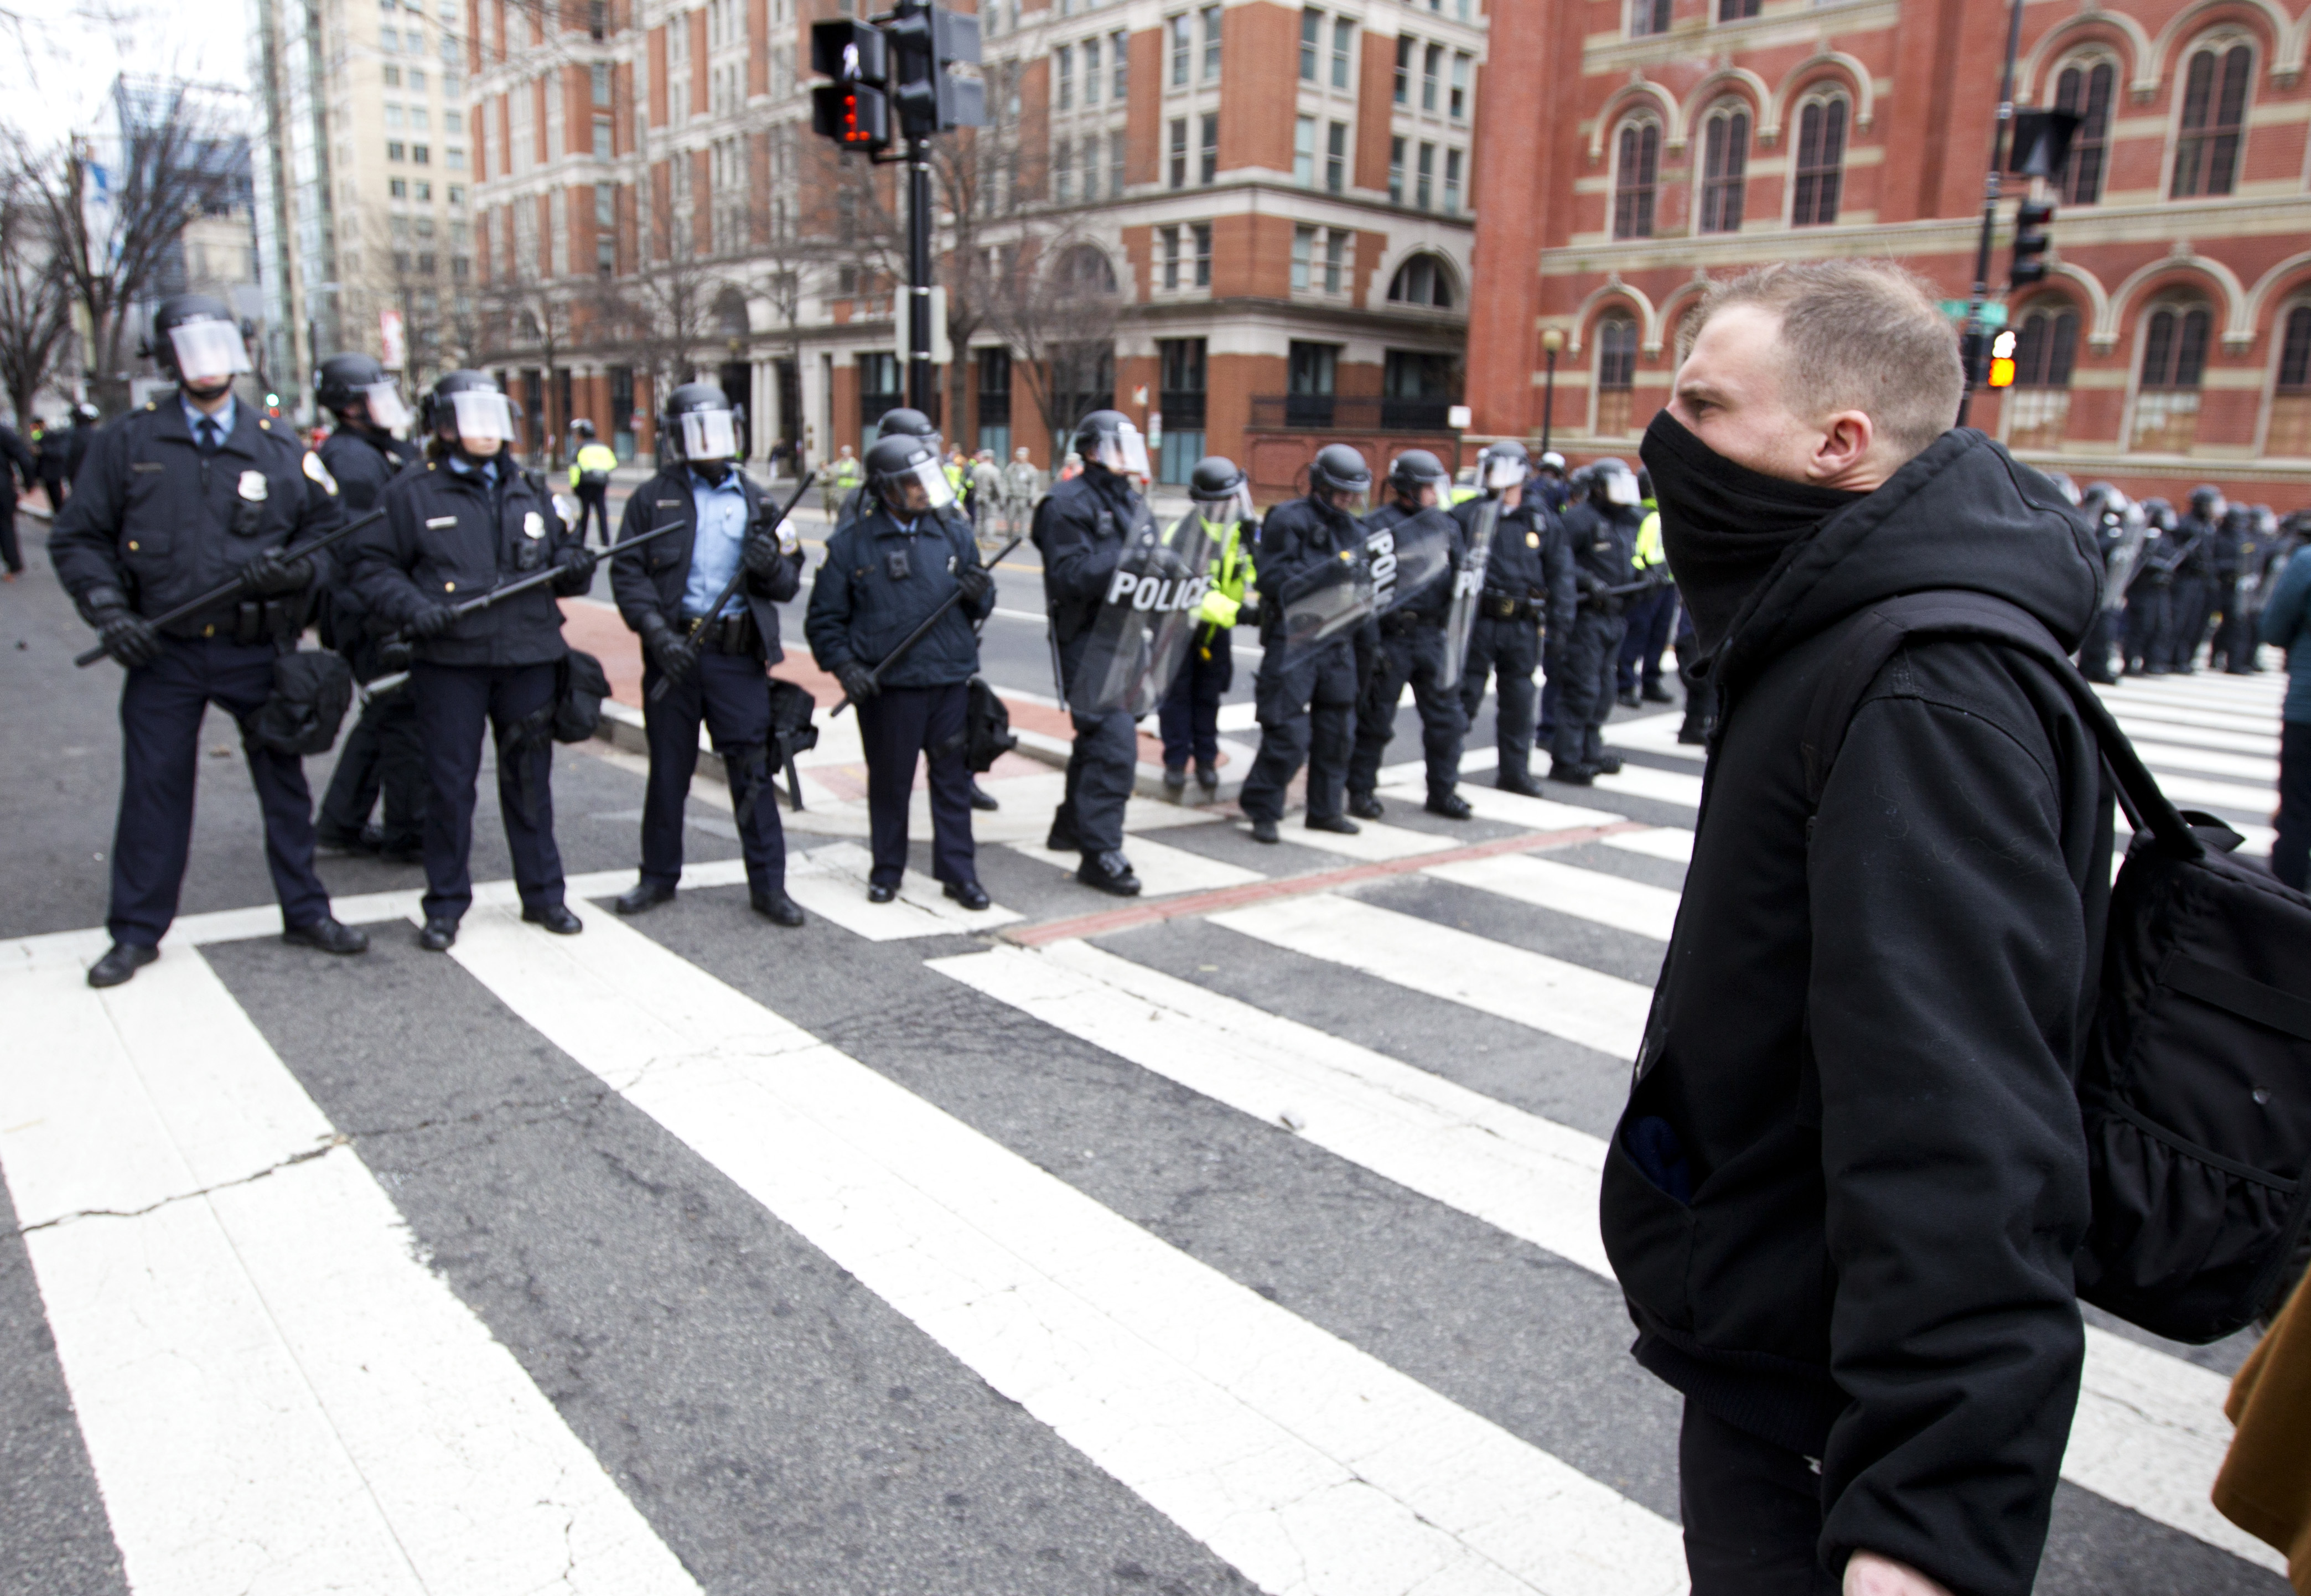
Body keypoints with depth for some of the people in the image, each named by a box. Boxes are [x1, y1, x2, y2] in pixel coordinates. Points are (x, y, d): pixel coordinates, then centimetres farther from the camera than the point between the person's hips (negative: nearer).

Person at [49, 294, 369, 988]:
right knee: (153, 788, 5)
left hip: (259, 649, 1)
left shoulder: (278, 447, 5)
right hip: (164, 651, 0)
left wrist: (298, 568, -11)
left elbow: (332, 531, 10)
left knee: (284, 784, 8)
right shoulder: (128, 442, 3)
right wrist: (110, 613, -8)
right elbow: (77, 538, 6)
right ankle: (137, 932, 18)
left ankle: (306, 911, 22)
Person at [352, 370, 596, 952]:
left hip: (528, 657, 3)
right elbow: (373, 567, 2)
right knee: (450, 783, 3)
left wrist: (574, 567, -3)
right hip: (449, 662, -3)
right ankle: (446, 904, 15)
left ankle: (542, 893, 22)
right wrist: (412, 607, -16)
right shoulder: (412, 493, 2)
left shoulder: (529, 491, 14)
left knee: (530, 779, 10)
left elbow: (562, 550, 21)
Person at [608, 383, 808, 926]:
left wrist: (773, 566, -13)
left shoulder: (754, 498, 11)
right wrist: (657, 632, -15)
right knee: (668, 769, 11)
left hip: (738, 655, 0)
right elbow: (627, 571, -1)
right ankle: (659, 876, 25)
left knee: (753, 770, -1)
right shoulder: (654, 498, 6)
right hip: (673, 651, 0)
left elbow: (789, 583, 11)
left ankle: (768, 884, 8)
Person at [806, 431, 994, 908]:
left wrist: (981, 595, -8)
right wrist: (844, 666, -10)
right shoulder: (852, 544, 0)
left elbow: (979, 609, 15)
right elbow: (824, 618, 3)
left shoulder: (955, 535, 9)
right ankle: (887, 872, 23)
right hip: (887, 686, -2)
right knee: (889, 782, 8)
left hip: (952, 681, 2)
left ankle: (959, 872, 15)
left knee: (953, 779, 6)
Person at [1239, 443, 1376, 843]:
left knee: (1338, 732, 10)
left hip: (1338, 644, 7)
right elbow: (1274, 582, -14)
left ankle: (1325, 810, 23)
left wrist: (1369, 645, 15)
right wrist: (1328, 570, -22)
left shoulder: (1354, 529, 14)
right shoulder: (1288, 521, -6)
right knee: (1288, 735, -8)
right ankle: (1262, 811, 6)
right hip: (1293, 641, -6)